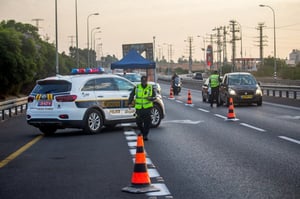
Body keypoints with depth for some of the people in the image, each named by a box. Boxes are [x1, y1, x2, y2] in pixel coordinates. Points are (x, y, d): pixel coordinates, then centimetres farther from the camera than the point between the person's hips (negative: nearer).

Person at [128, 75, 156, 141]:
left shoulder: (150, 88, 3)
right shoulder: (137, 87, 4)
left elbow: (154, 96, 5)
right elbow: (131, 95, 10)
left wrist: (150, 98, -17)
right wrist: (129, 103, -1)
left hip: (147, 107, -1)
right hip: (139, 108, 1)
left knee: (147, 122, -8)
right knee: (139, 122, 4)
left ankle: (145, 135, 0)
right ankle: (142, 132, 30)